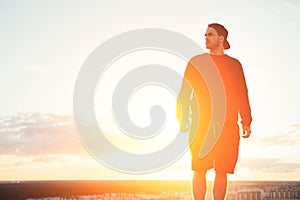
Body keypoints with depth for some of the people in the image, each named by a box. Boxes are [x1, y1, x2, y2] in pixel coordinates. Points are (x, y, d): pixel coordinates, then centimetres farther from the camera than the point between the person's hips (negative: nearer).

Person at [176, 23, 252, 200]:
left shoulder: (234, 64, 14)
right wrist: (184, 119, -5)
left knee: (222, 171, 3)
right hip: (202, 125, -1)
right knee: (200, 169, -4)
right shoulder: (197, 62, 10)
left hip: (228, 126, 1)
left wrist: (246, 122, 5)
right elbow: (184, 94, 7)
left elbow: (242, 95, 13)